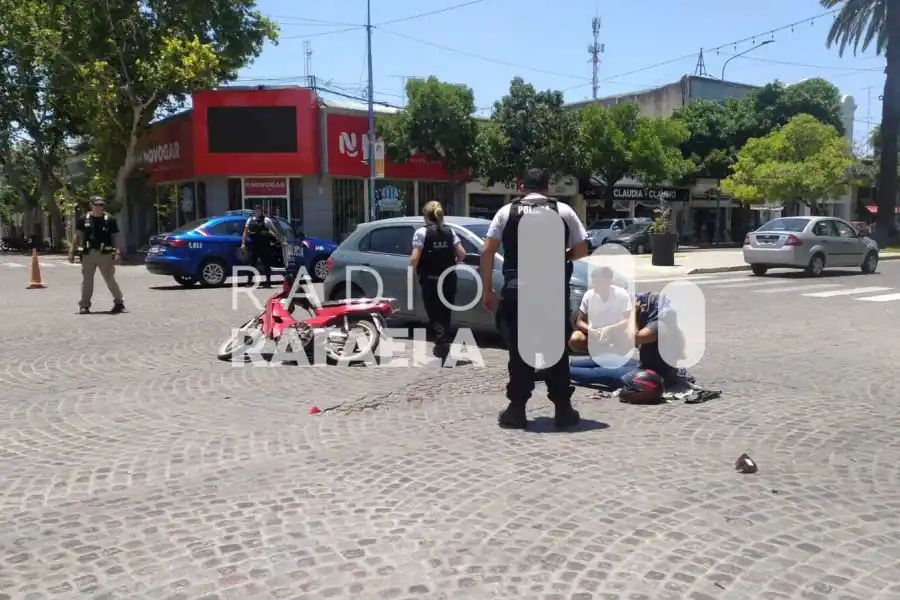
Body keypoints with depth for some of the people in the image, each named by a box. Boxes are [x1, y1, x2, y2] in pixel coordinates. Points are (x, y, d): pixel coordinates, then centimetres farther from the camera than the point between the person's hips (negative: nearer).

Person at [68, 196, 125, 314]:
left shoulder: (110, 220, 2)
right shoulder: (84, 220, 8)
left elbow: (115, 238, 1)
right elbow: (78, 237, 12)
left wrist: (117, 252, -10)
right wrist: (72, 251, 6)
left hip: (105, 254, -2)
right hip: (88, 253, 3)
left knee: (110, 279, -1)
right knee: (86, 280, 6)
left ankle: (119, 302, 11)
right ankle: (84, 305, 13)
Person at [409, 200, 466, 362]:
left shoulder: (422, 232, -8)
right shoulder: (449, 231, 5)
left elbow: (415, 258, -15)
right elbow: (462, 254, 0)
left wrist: (412, 273, 1)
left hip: (430, 281, -4)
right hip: (448, 280, 4)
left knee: (435, 316, 0)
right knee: (445, 315, 15)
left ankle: (443, 344, -17)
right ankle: (442, 345, 22)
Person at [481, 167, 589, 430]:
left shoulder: (506, 211, 6)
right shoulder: (564, 211, 6)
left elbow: (487, 252, 1)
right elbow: (581, 250, 8)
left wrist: (487, 289, 6)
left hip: (517, 288, 0)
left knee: (519, 349, 8)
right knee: (557, 348, 10)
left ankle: (516, 410, 12)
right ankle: (563, 409, 15)